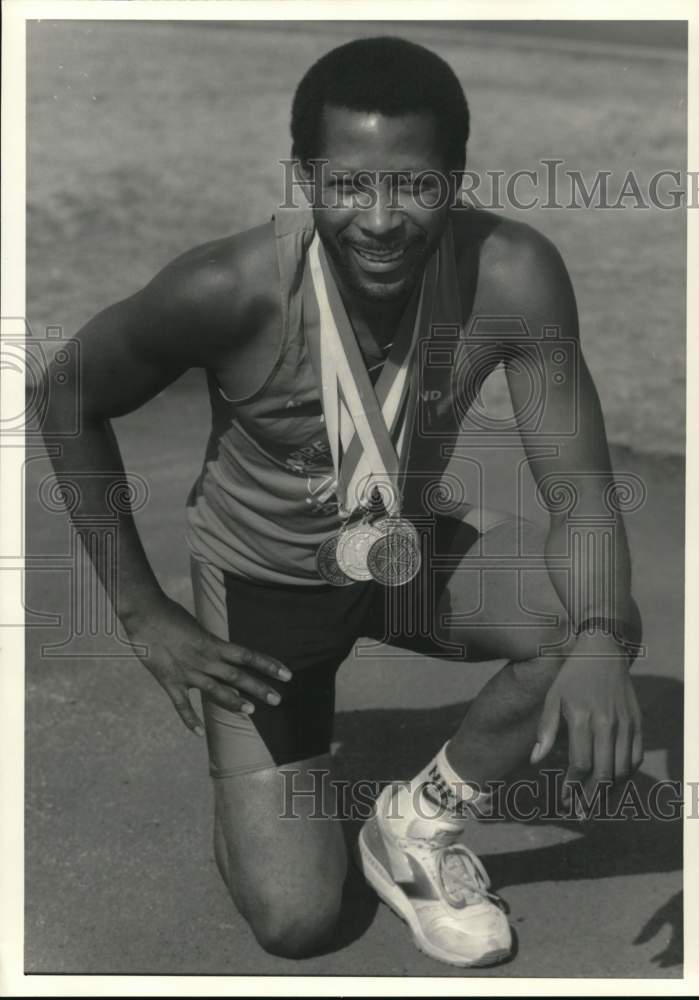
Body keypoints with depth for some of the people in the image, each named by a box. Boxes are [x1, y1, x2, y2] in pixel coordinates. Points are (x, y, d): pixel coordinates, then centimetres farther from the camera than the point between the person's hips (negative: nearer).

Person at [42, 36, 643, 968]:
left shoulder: (512, 276, -27)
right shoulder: (232, 289, -32)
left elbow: (580, 490, -22)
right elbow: (69, 400, -14)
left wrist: (601, 635, -44)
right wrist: (143, 612, -14)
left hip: (414, 546, 3)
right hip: (263, 576, -2)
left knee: (603, 617, -25)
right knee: (295, 919, -10)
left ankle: (420, 821, -1)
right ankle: (265, 770, 25)